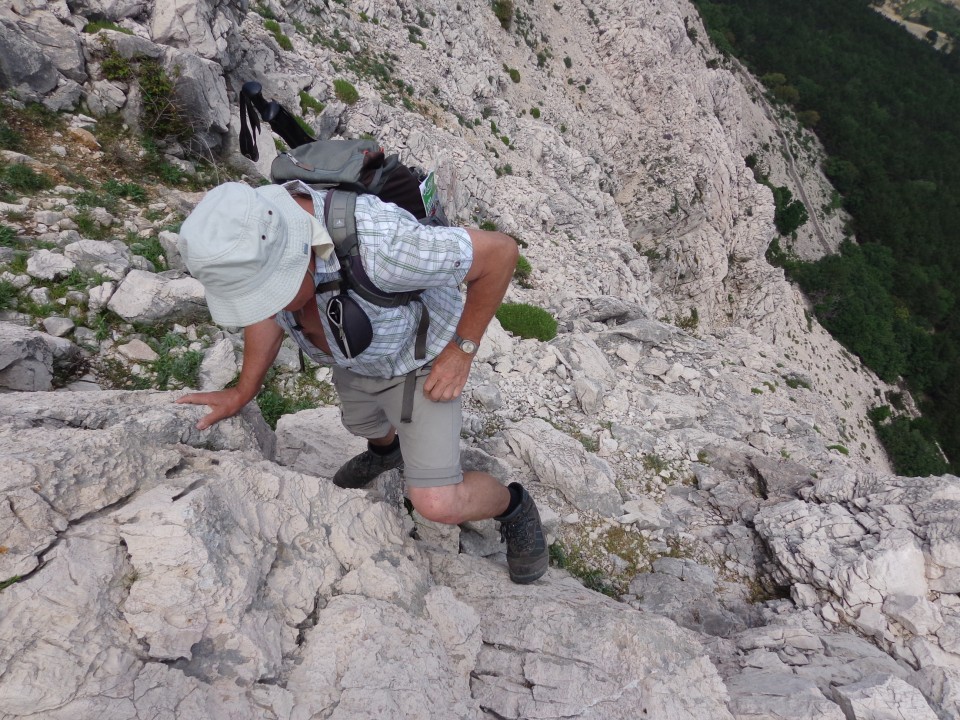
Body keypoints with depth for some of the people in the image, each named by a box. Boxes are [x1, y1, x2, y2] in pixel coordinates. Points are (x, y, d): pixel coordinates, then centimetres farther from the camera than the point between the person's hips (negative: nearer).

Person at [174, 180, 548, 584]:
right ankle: (385, 451, 67)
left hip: (418, 359, -6)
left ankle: (514, 507, 19)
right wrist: (243, 392, -1)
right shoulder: (252, 236, -22)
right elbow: (268, 315, -1)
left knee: (437, 503, -12)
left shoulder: (378, 247, -43)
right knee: (362, 423, 33)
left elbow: (500, 250, -31)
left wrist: (462, 350, -25)